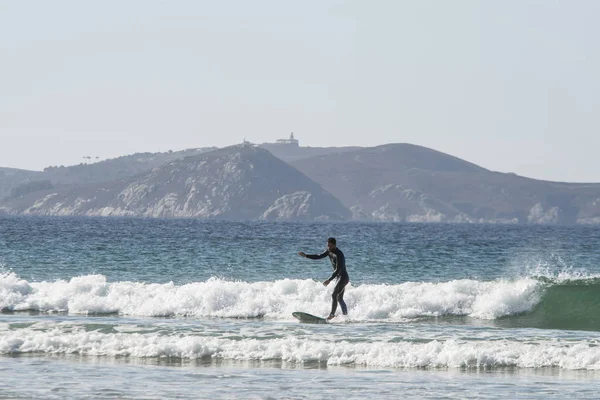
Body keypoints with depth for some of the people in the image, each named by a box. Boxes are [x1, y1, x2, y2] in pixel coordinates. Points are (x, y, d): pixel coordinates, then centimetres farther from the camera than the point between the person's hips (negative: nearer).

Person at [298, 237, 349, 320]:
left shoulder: (339, 255, -23)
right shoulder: (329, 251, 5)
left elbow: (338, 270, -28)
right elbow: (319, 256, 15)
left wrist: (329, 280, -34)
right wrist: (306, 255, 7)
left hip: (343, 277, -10)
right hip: (339, 277, 10)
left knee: (334, 295, -18)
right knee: (340, 299, 12)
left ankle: (332, 314, -19)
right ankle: (346, 316, 15)